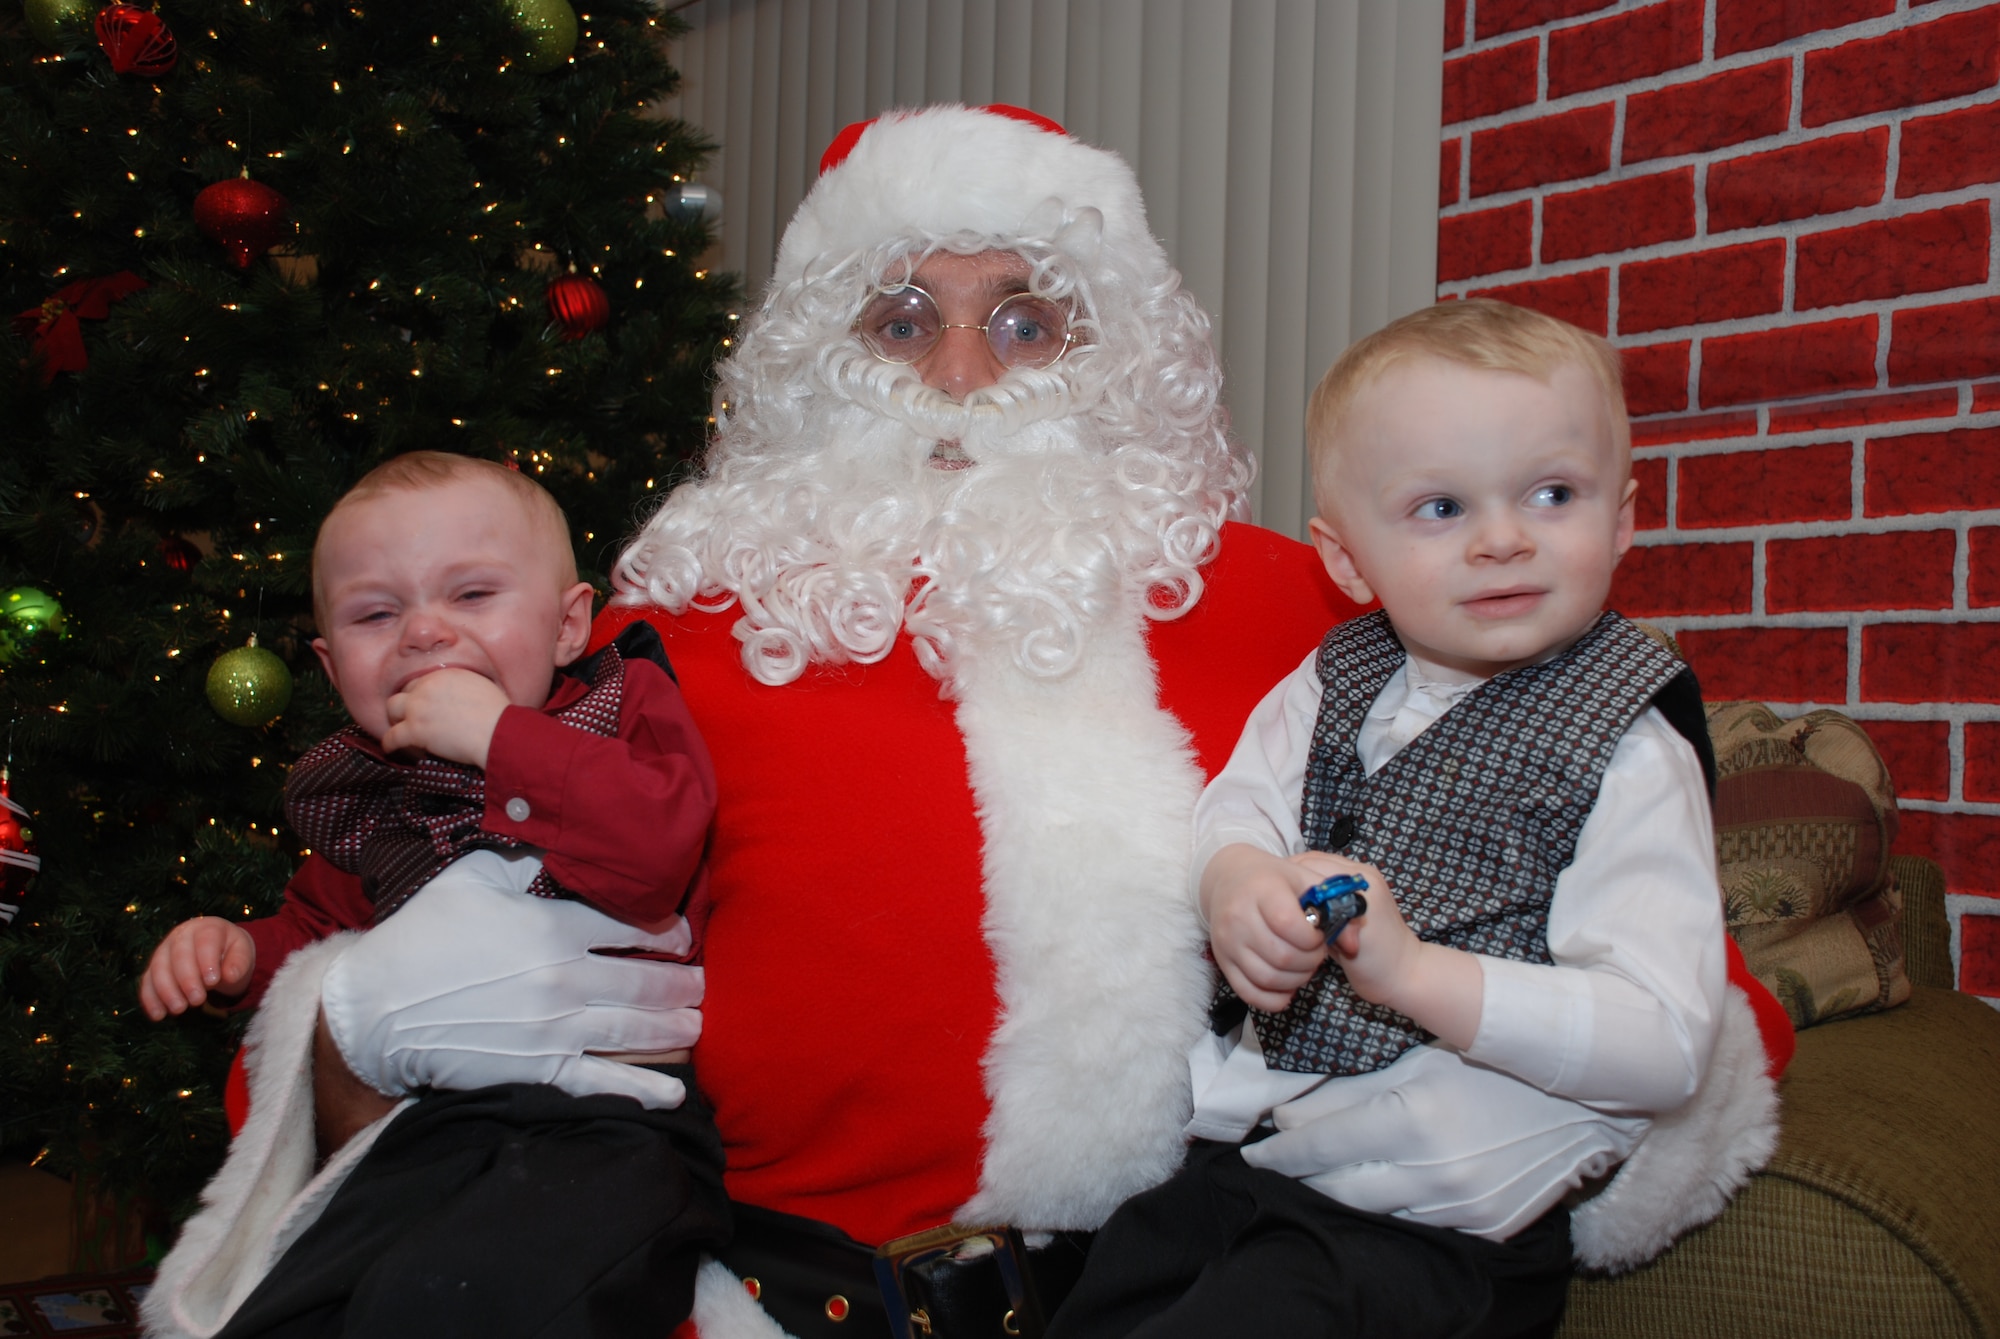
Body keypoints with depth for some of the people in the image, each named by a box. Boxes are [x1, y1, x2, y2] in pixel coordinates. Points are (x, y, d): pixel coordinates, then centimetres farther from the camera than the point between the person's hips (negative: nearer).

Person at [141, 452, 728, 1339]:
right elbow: (318, 930, 37)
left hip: (604, 1102, -5)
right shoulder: (364, 798, 22)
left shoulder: (628, 704, 5)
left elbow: (659, 846, -16)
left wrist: (499, 736, -14)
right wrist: (243, 954, 15)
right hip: (414, 1114, 5)